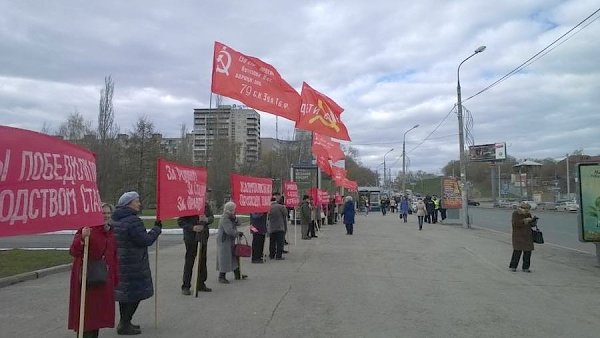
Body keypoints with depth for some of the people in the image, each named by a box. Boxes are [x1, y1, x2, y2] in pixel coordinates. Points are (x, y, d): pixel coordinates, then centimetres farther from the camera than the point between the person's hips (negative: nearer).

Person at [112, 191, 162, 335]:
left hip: (119, 261, 10)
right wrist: (157, 228, -8)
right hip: (133, 263, -10)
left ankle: (124, 322, 30)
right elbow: (145, 240, -20)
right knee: (136, 292, 2)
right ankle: (124, 325, 8)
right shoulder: (133, 221, -21)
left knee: (124, 290, 19)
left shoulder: (116, 219, 10)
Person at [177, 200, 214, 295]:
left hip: (203, 237, 5)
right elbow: (180, 222, -8)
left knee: (202, 261, 12)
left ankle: (201, 284, 25)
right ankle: (185, 286, 11)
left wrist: (206, 219, -16)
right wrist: (192, 228, -20)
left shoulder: (206, 205, 5)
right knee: (189, 262, 1)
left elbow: (212, 218, 7)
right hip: (191, 238, -5)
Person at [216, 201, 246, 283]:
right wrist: (239, 233, -17)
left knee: (234, 257, 14)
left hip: (230, 241, 10)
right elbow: (229, 231, -29)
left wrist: (235, 218, -11)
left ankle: (237, 275, 23)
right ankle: (221, 277, 5)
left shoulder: (231, 217, 10)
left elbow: (238, 223, 8)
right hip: (224, 241, -10)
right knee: (224, 259, -4)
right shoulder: (224, 219, -21)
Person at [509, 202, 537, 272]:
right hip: (518, 236, -5)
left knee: (528, 251, 2)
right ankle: (512, 266, 1)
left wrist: (533, 220, -9)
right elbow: (515, 223, -19)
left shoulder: (528, 214, 7)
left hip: (527, 236, 5)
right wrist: (524, 220, -25)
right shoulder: (515, 213, -8)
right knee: (517, 251, -10)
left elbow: (531, 224, 11)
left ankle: (525, 267, 11)